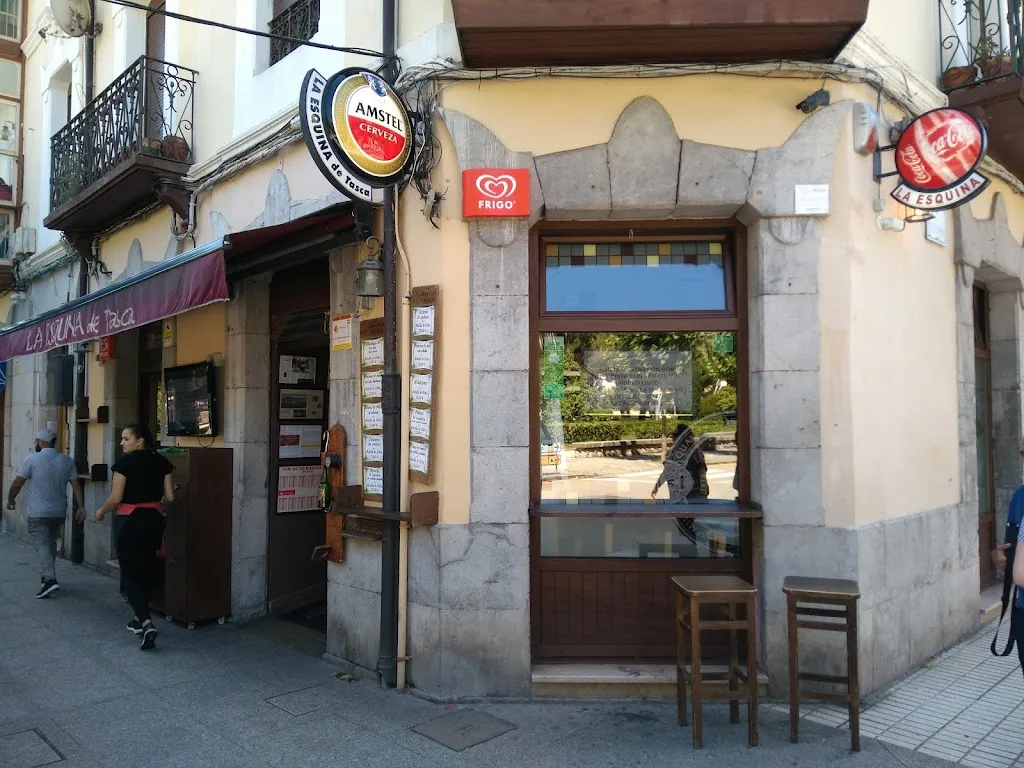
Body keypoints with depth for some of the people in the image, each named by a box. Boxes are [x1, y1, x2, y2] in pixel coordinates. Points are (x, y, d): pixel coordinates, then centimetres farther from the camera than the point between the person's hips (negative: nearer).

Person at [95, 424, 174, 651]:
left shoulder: (126, 463, -12)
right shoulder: (161, 462, 3)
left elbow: (116, 498, -14)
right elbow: (169, 497, 3)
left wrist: (101, 512, 6)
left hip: (132, 522, -6)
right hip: (155, 520, 6)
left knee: (131, 574, 0)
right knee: (146, 569, 18)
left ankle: (147, 624, -15)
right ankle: (139, 619, 31)